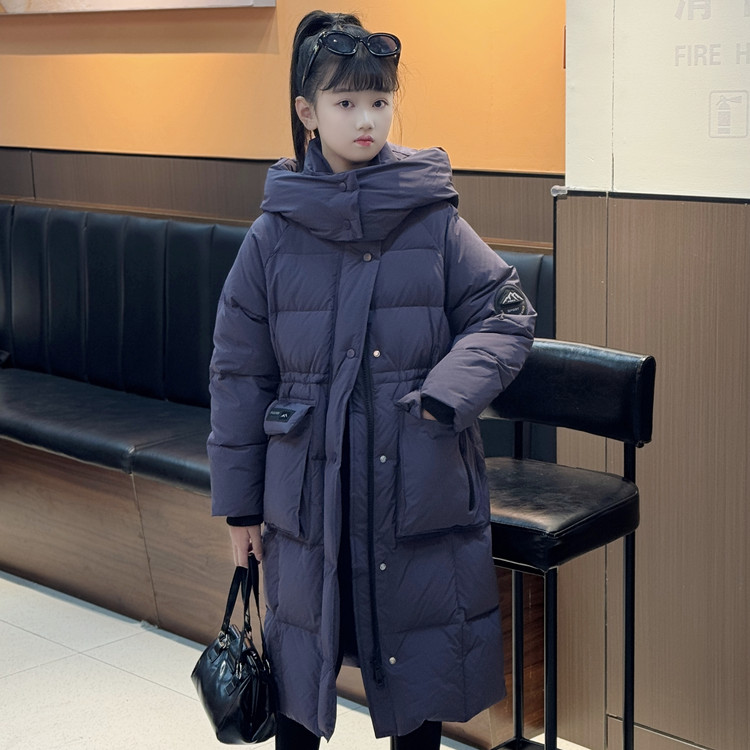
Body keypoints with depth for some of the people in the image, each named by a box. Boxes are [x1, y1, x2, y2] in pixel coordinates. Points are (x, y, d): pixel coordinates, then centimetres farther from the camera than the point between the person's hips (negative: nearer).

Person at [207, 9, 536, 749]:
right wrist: (239, 501, 4)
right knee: (300, 660, 13)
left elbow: (507, 316, 0)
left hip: (420, 489, 0)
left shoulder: (435, 223, -4)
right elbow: (239, 373, 2)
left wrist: (444, 396, -17)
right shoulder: (274, 236, -3)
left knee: (421, 659, 11)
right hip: (310, 494, 0)